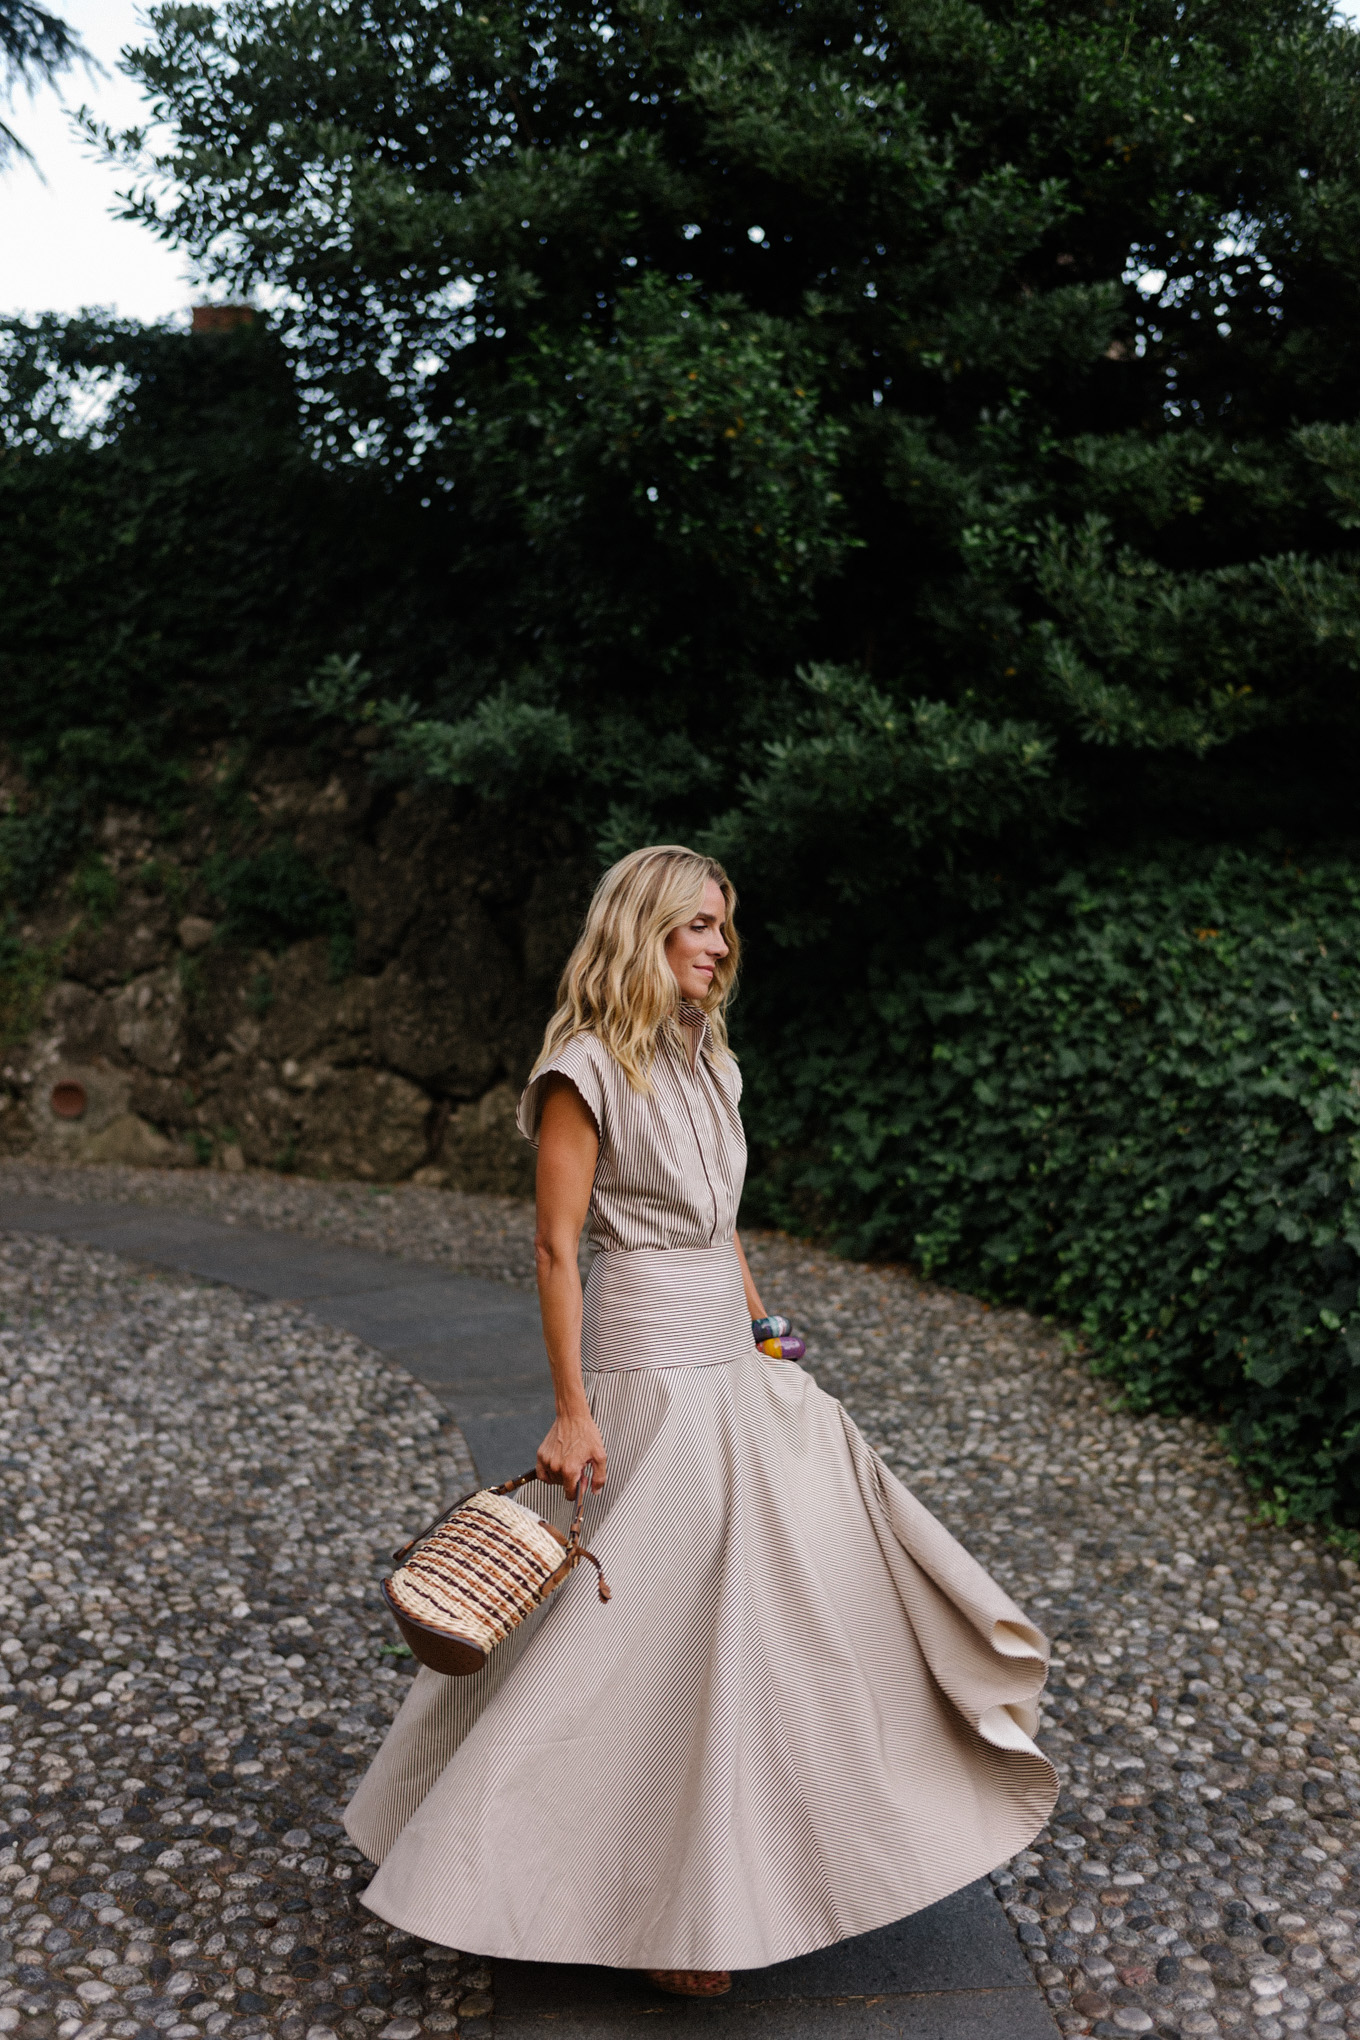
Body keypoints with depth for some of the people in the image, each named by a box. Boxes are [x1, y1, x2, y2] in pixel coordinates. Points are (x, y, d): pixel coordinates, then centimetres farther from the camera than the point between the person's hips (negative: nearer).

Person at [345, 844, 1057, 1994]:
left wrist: (769, 1341, 17)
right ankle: (661, 1908, 22)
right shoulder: (586, 1069, -13)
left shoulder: (707, 1062, 11)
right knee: (653, 1620, 2)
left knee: (813, 1576, 14)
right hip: (651, 1376, -8)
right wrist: (572, 1410, -16)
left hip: (737, 1370, 8)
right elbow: (556, 1249, -14)